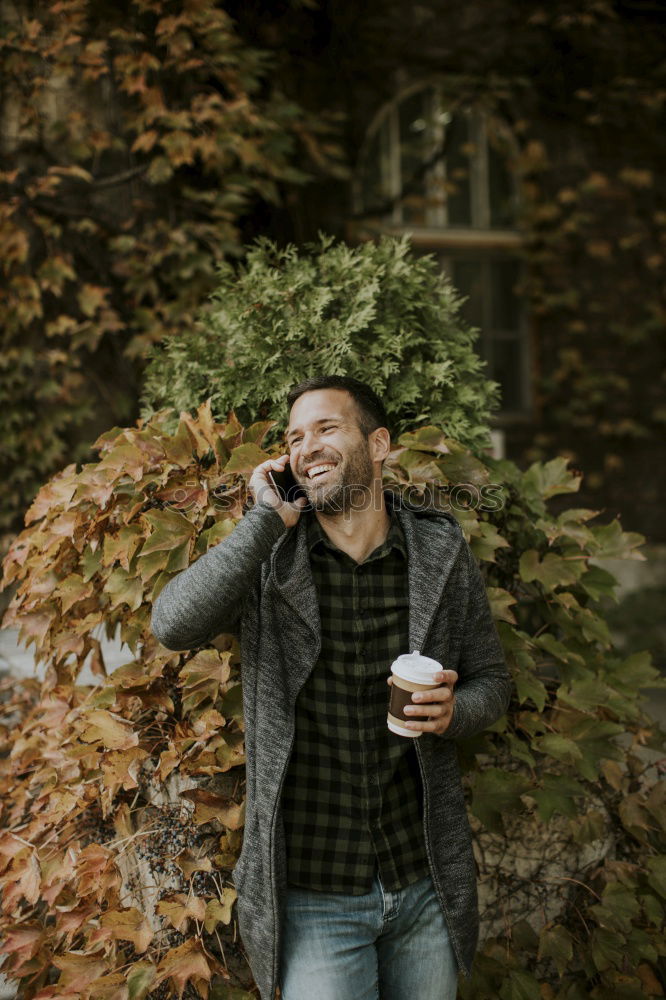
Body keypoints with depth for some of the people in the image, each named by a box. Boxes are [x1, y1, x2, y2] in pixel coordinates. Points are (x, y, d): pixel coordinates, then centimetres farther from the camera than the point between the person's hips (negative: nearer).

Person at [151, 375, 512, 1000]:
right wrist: (268, 519, -21)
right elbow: (174, 625, -23)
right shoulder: (266, 557, -5)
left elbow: (490, 680, 10)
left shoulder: (442, 553, 0)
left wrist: (453, 710, -12)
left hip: (424, 882, 3)